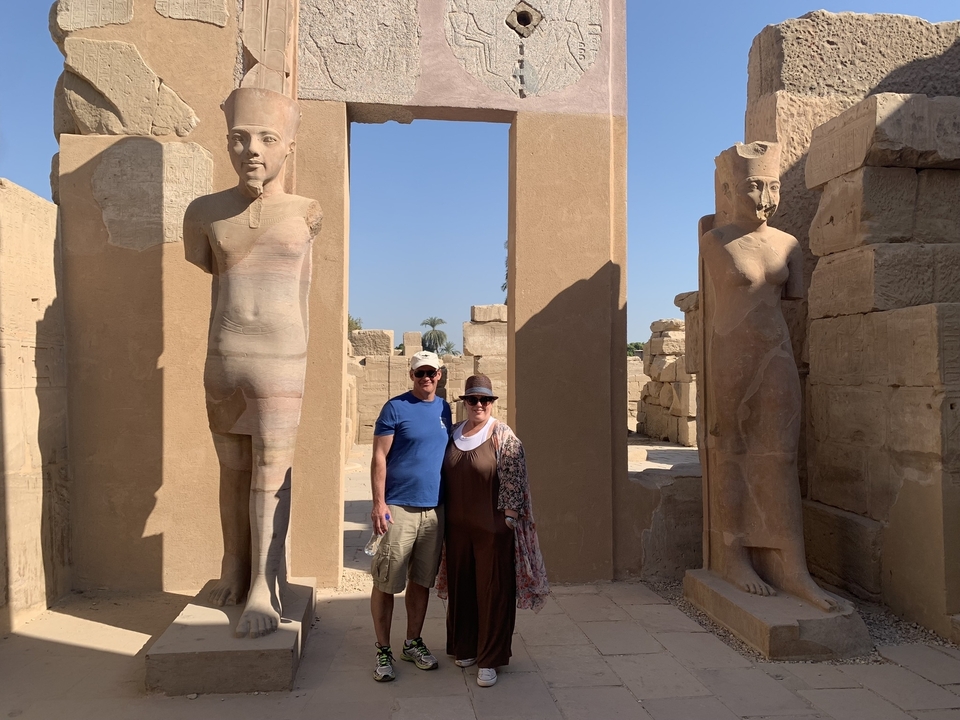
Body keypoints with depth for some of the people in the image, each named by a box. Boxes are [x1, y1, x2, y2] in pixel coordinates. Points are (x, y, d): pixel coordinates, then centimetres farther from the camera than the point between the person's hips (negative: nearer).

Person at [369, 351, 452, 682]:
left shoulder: (444, 409, 10)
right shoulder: (395, 408, -6)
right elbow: (379, 457, -8)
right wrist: (378, 503, -15)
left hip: (435, 508, 5)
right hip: (399, 508, -5)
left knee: (422, 581, 15)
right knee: (386, 583, 2)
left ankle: (413, 643, 30)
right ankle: (383, 651, 17)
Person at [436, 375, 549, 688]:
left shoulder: (503, 436, -8)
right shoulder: (453, 433, 8)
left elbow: (513, 480, -11)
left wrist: (508, 518, -14)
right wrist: (444, 518, 14)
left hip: (492, 527, -5)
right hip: (457, 526, 5)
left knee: (493, 591, 2)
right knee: (460, 587, 13)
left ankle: (490, 660, 13)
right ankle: (465, 647, 32)